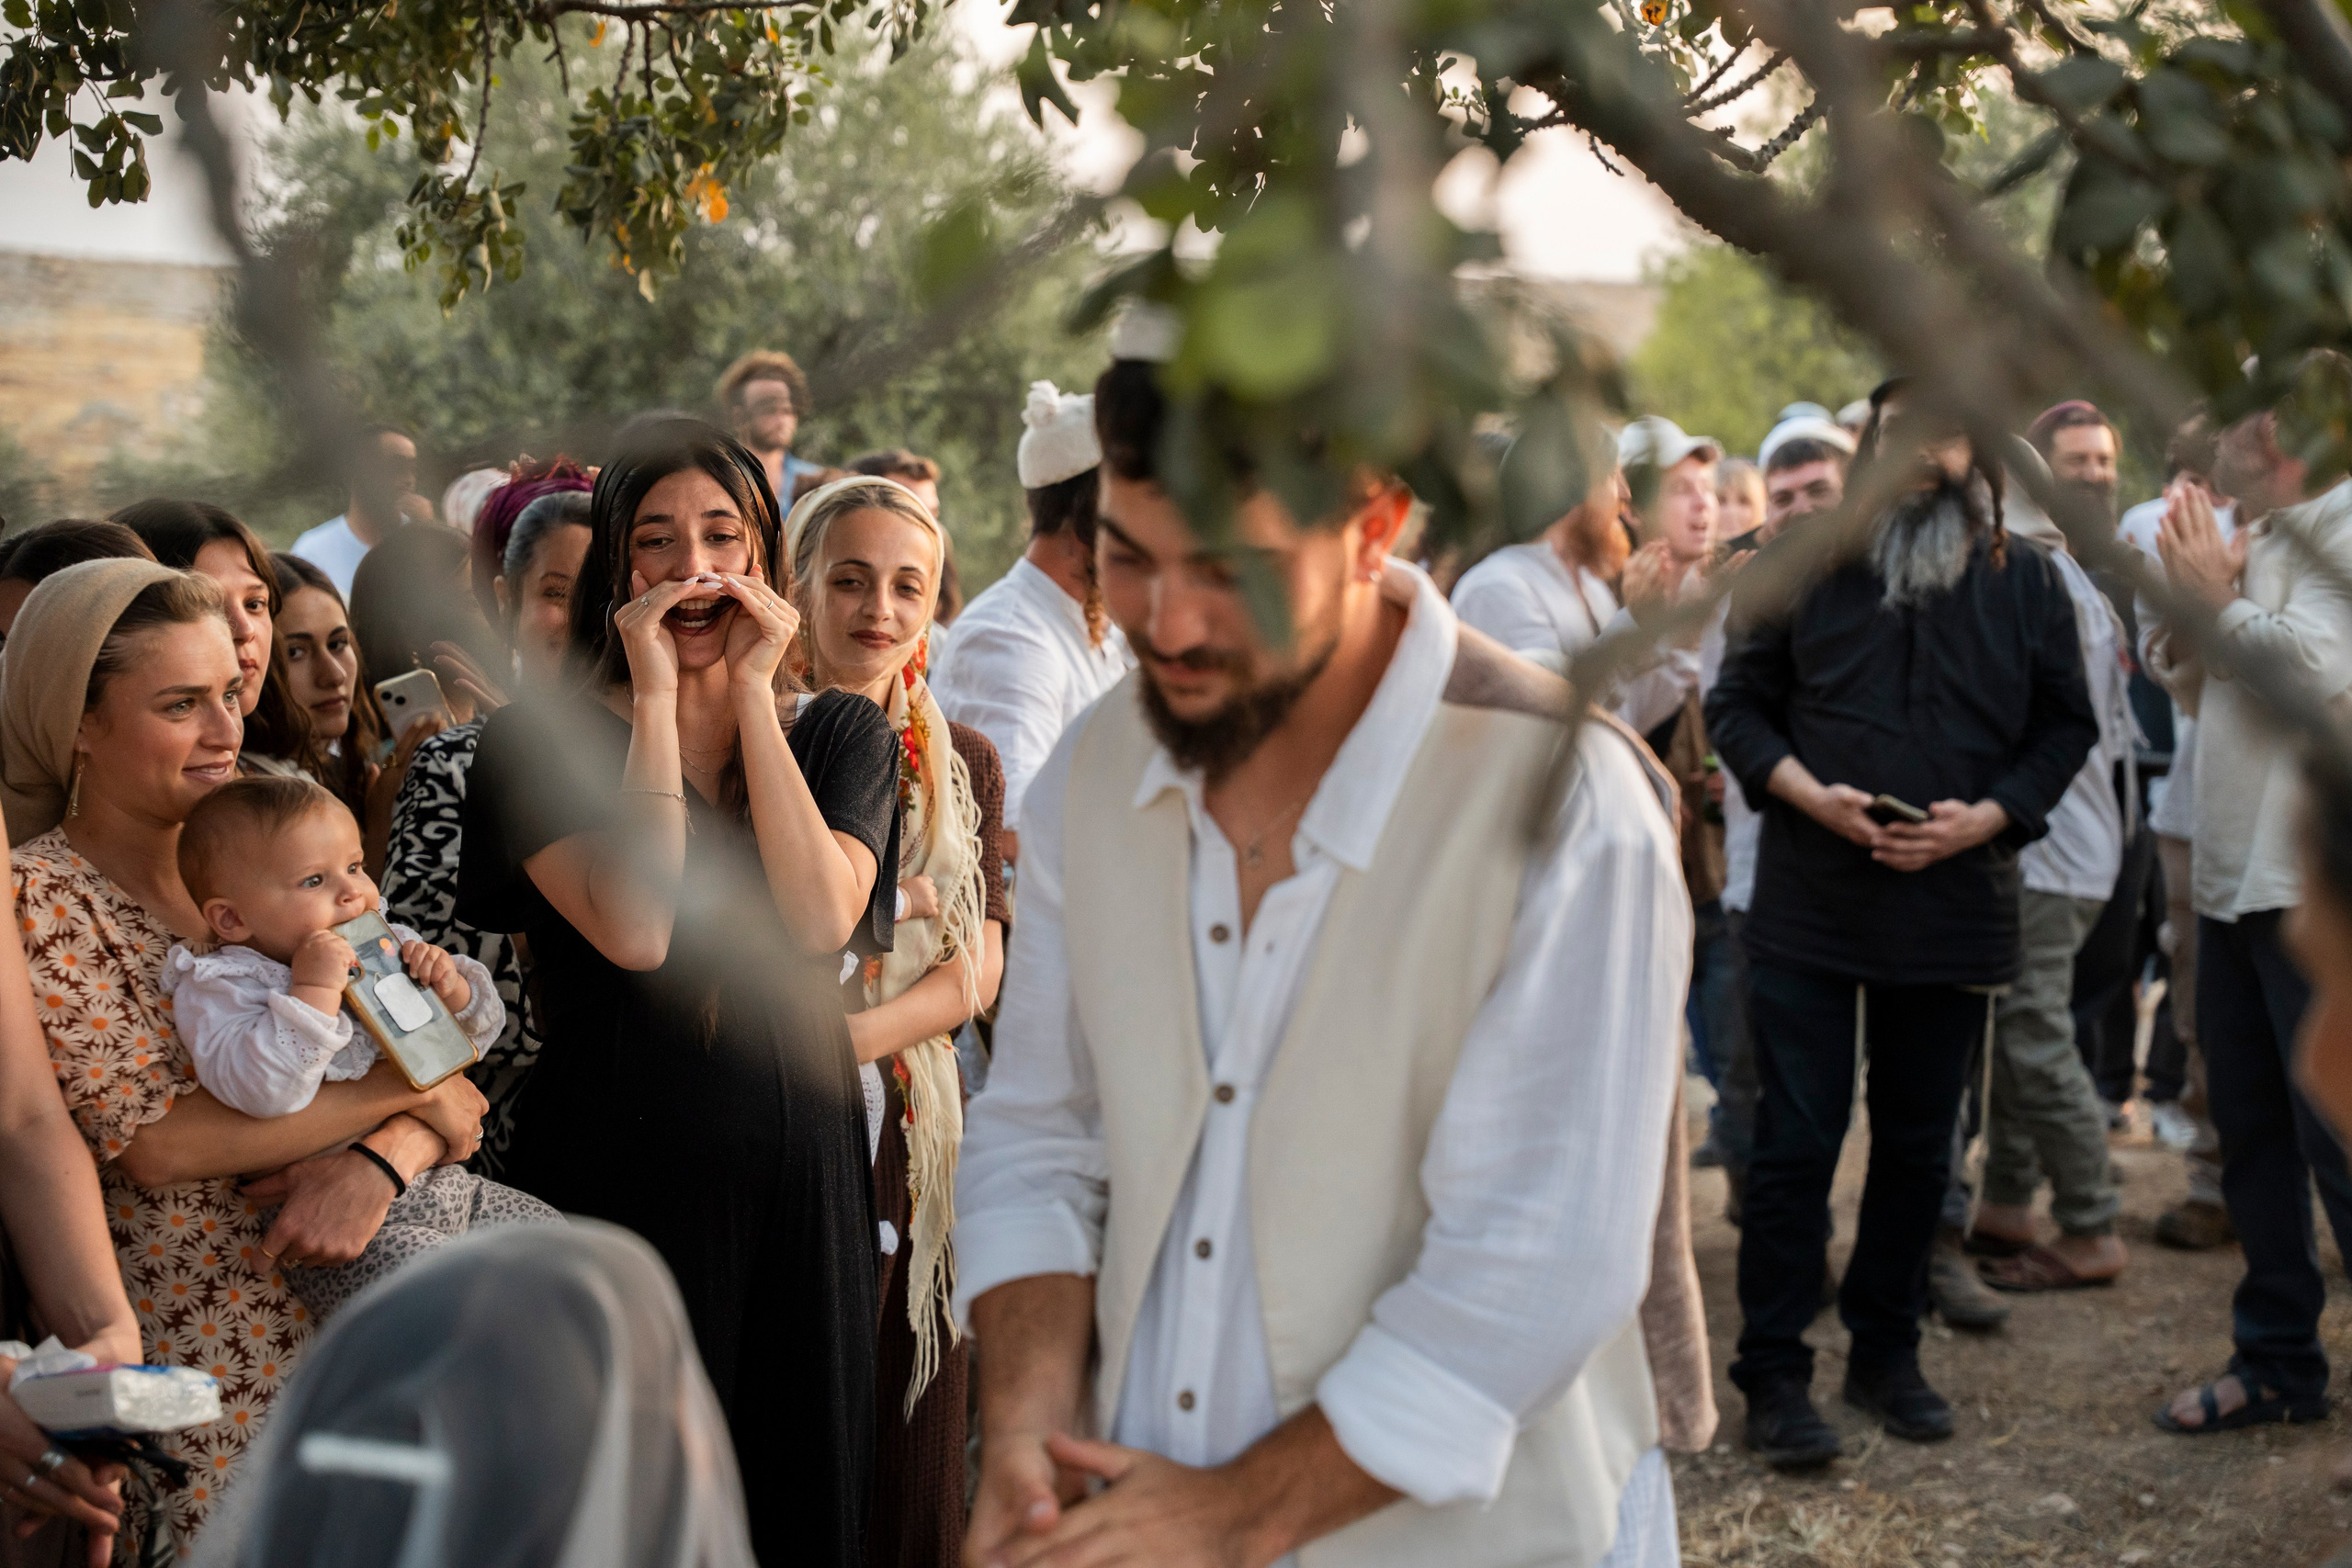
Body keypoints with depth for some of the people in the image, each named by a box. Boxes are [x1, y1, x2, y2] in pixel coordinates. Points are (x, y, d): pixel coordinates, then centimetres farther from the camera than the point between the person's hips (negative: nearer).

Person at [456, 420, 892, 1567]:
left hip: (796, 1165, 3)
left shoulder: (842, 733, 7)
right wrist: (656, 698, -13)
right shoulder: (541, 741, -1)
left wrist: (753, 691, -10)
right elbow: (633, 930, -18)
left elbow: (823, 918, -12)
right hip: (614, 1162, -2)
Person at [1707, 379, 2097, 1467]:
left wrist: (1987, 817, -9)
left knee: (1919, 1146, 12)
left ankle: (1887, 1356, 26)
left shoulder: (2028, 582, 6)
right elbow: (1736, 701, 4)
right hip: (1808, 904, -2)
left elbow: (2066, 726, 8)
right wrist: (1808, 792, -13)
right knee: (1795, 1143, -1)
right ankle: (1773, 1376, 7)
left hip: (1954, 908, 2)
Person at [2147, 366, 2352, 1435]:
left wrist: (2216, 601, -13)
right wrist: (2189, 605, -1)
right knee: (2251, 1132, 16)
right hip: (2234, 876, 9)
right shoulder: (2255, 537, 13)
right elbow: (2193, 690, 17)